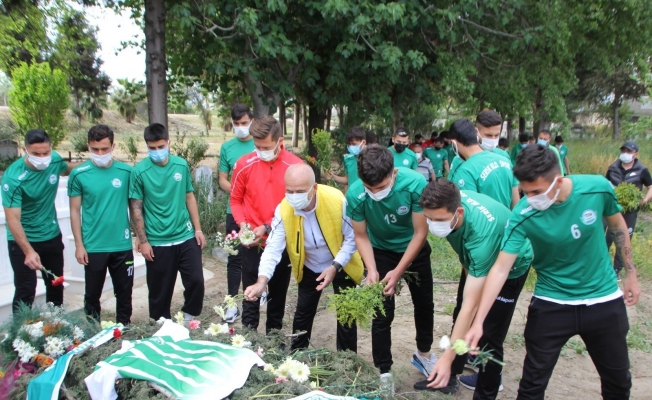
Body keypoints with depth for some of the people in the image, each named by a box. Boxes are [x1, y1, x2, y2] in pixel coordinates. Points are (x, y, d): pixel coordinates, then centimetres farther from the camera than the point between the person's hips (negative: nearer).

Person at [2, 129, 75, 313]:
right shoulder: (13, 177, -25)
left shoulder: (55, 160, -10)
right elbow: (13, 219, -28)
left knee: (56, 286, 16)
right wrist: (28, 251, -39)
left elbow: (67, 168, 16)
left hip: (52, 236, 5)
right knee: (25, 291, -4)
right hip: (23, 240, -5)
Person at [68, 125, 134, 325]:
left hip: (123, 245, 1)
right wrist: (79, 245, -4)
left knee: (125, 293, 12)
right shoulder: (79, 174, -5)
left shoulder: (126, 172, -2)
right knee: (92, 294, 10)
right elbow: (75, 211, -1)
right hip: (93, 247, -1)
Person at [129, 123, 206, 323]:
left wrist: (198, 228, 7)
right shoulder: (139, 171, -8)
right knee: (160, 291, 8)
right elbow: (136, 209, -5)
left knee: (196, 281, 0)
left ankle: (189, 318, 24)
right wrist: (143, 241, -7)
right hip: (157, 243, -2)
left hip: (186, 237, 2)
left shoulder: (181, 165, 1)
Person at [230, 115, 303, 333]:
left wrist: (267, 227, -15)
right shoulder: (244, 164, -6)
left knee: (278, 295, 14)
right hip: (252, 243, 0)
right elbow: (236, 199, 5)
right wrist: (243, 224, -11)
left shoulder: (295, 166, -10)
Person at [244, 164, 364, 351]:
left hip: (341, 266, -2)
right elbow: (273, 248, -26)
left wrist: (335, 266, -27)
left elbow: (352, 238, -19)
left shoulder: (337, 201, -32)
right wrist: (262, 281, -39)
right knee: (303, 314, 16)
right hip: (309, 268, 3)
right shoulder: (283, 210, -25)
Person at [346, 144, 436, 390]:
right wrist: (372, 270, -30)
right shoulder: (355, 194, -31)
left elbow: (420, 232, -24)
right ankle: (384, 372, 17)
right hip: (380, 251, -1)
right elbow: (361, 236, -16)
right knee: (382, 313, -1)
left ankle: (423, 353, 43)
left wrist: (398, 272, -28)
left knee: (424, 303, 17)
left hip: (414, 248, 1)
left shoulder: (415, 184, -35)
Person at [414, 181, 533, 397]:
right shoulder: (447, 203, -28)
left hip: (511, 266, -7)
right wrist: (467, 267, 9)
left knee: (489, 336, -8)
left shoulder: (482, 234, -46)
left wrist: (447, 357, -45)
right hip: (476, 261, 7)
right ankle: (448, 377, 33)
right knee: (459, 319, 16)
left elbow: (470, 306, -44)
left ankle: (486, 394, 11)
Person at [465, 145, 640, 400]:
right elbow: (500, 269, -24)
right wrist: (478, 322, -30)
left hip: (604, 299, 2)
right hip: (551, 303, -2)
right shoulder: (523, 216, -24)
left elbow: (617, 225, 2)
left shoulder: (598, 188, -18)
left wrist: (631, 273, 9)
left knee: (618, 379, 19)